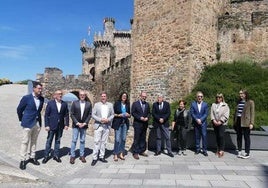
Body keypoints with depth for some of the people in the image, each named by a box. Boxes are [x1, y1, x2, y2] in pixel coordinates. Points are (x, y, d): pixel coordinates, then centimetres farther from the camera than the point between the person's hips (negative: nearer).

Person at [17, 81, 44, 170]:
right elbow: (19, 109, 0)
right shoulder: (26, 98, -11)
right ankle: (23, 160, 13)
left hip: (37, 123, 5)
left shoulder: (41, 99, 2)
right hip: (28, 123, -5)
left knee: (34, 141, 14)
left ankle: (32, 157, 25)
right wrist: (22, 119, 9)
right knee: (25, 142, 3)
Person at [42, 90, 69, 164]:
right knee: (49, 141, 6)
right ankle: (46, 156, 19)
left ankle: (56, 155, 23)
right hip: (52, 125, -2)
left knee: (58, 141, 12)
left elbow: (66, 115, 5)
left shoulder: (64, 104, 2)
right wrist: (46, 125, -10)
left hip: (60, 126, 3)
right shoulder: (50, 103, -5)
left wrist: (66, 124, -1)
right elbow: (46, 115, -5)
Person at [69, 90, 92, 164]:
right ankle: (72, 156, 10)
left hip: (84, 125, 1)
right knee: (74, 140, 1)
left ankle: (82, 156, 17)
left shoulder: (88, 104, 2)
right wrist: (77, 123, -10)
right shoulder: (75, 103, -1)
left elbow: (89, 114, 1)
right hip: (76, 125, -1)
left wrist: (85, 123, -9)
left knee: (82, 141, 8)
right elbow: (72, 114, -2)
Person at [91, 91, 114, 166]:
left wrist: (108, 119, -11)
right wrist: (100, 120, -14)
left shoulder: (110, 105, 9)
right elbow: (93, 115, -1)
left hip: (107, 126, 2)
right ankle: (94, 158, 2)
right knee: (96, 142, -4)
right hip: (98, 126, -2)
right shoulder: (96, 105, 3)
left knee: (104, 142, 8)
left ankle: (101, 156, 19)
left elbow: (112, 115, 8)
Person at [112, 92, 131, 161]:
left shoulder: (127, 105, 10)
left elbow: (129, 114, 16)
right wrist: (118, 115, -16)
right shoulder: (117, 103, -1)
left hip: (125, 123, 4)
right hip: (118, 123, -4)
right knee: (117, 139, -7)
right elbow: (113, 113, -1)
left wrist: (128, 115, -5)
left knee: (123, 139, 6)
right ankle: (115, 154, 4)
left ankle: (121, 154, 17)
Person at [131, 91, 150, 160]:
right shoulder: (135, 103, -2)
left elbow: (149, 113, 14)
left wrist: (147, 117, -6)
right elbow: (133, 113, -7)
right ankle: (135, 153, 4)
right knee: (136, 139, -3)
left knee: (143, 138, 11)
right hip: (137, 124, -5)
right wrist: (140, 118, -16)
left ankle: (142, 151, 21)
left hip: (145, 124, 5)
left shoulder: (147, 104, 12)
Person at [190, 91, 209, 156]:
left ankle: (205, 150, 4)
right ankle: (198, 149, 17)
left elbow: (206, 114, -2)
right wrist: (197, 119, -13)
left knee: (204, 136, -4)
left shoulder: (205, 104, 4)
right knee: (197, 136, 7)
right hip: (196, 123, 1)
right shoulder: (193, 104, 4)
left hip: (203, 123, -1)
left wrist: (200, 120, -13)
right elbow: (191, 113, -2)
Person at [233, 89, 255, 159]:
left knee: (246, 138, 3)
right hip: (238, 122, 5)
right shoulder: (238, 102, 12)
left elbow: (252, 113, -6)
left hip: (246, 122, -5)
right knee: (239, 137, 11)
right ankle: (239, 152, 22)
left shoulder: (250, 102, -3)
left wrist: (251, 123, -12)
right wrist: (234, 121, 13)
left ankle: (247, 153, 12)